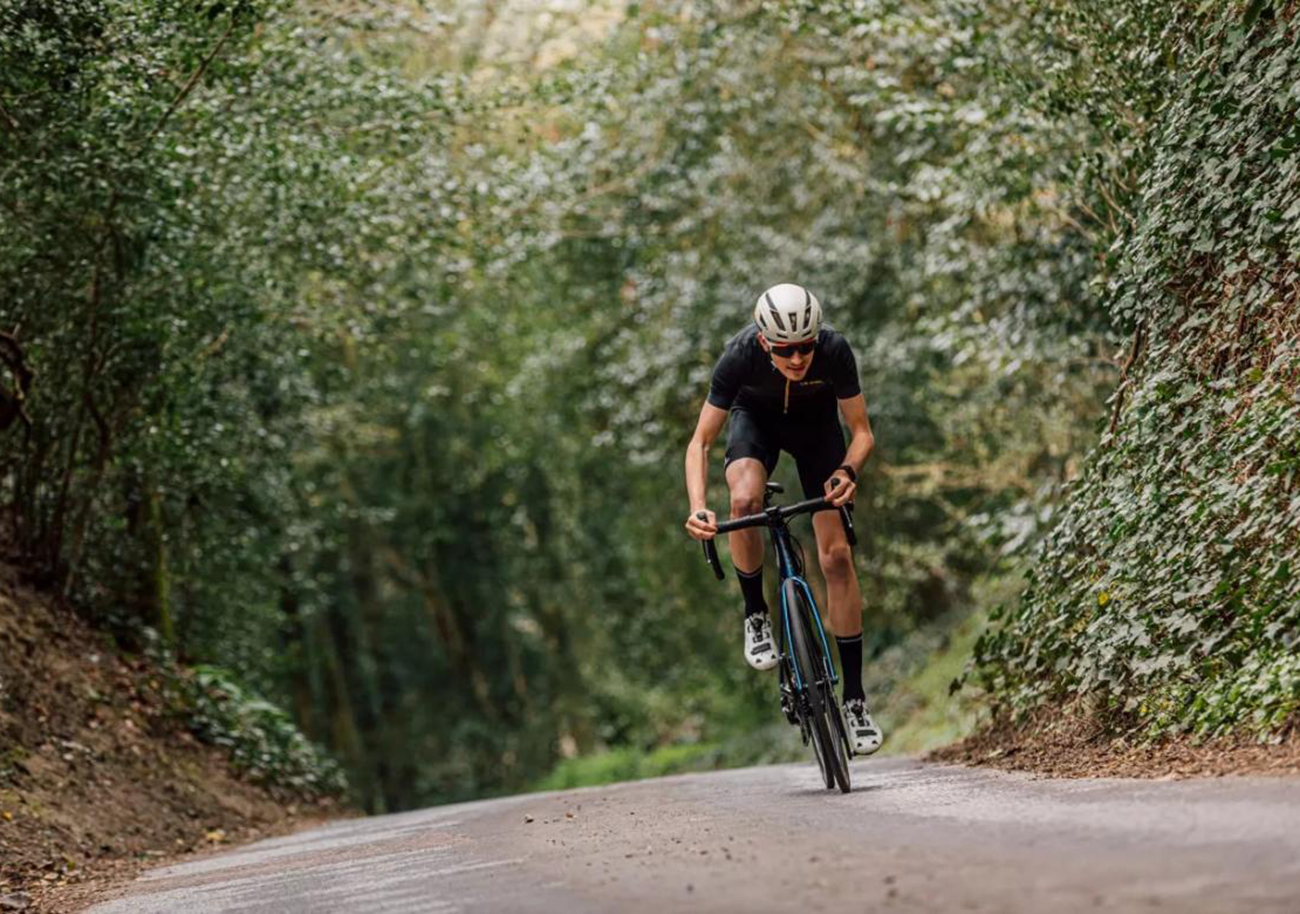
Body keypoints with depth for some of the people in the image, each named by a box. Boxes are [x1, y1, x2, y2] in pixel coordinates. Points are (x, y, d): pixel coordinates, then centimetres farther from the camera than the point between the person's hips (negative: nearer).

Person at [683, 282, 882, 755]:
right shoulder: (740, 356, -35)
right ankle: (756, 615, -9)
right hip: (757, 416, 0)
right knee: (745, 499, -34)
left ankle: (854, 697, -3)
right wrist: (698, 508, -43)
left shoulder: (834, 351, -35)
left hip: (816, 420, 0)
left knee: (836, 556, -9)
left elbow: (861, 431, -23)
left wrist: (848, 471, -44)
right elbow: (700, 441, -28)